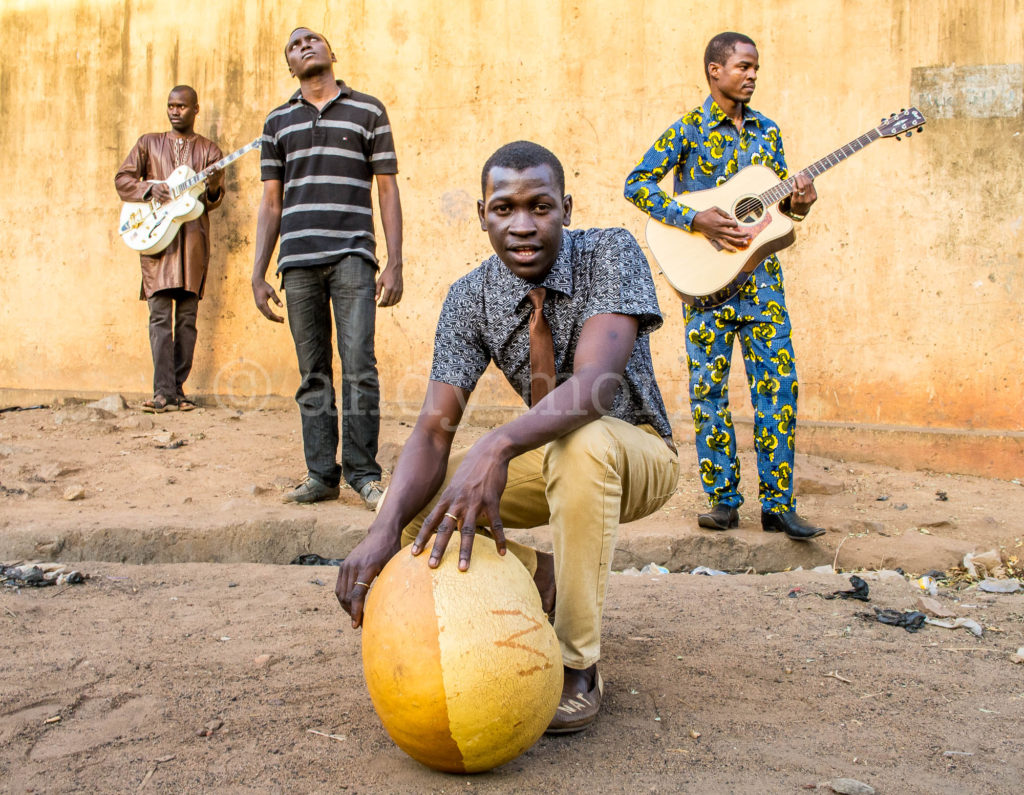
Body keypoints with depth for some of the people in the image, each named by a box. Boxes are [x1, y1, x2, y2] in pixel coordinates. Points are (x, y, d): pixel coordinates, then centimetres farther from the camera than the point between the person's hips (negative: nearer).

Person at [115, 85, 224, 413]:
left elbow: (214, 200, 8)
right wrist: (150, 188, -10)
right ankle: (164, 392, -14)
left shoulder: (209, 150, 14)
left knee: (187, 318, 1)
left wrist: (213, 188, -15)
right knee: (160, 315, -10)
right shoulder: (149, 143, 14)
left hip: (193, 236, 1)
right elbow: (122, 178, 9)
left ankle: (176, 389, 7)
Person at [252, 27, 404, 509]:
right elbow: (271, 203, 17)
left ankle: (364, 474, -1)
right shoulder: (278, 121, 18)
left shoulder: (368, 111, 10)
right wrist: (258, 274, 9)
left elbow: (388, 190, 7)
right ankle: (321, 475, 10)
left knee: (359, 366, -10)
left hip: (352, 256, -3)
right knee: (313, 374, 4)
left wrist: (395, 265, -3)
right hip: (298, 261, 3)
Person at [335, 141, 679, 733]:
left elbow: (595, 383, -38)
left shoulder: (611, 254, -21)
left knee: (582, 444, -39)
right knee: (414, 500, -13)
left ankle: (579, 667, -24)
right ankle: (550, 582, 6)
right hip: (548, 460, 5)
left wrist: (498, 446, -56)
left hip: (637, 456, -4)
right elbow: (435, 427, -20)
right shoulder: (471, 298, -11)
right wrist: (386, 528, -39)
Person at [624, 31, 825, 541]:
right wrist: (696, 220, -18)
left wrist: (797, 202, -4)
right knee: (709, 389, 1)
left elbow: (778, 194, 19)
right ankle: (723, 500, 13)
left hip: (761, 274, 4)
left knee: (778, 385, 0)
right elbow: (637, 184, -9)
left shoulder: (766, 130, 13)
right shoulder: (688, 130, -2)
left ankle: (778, 505, 7)